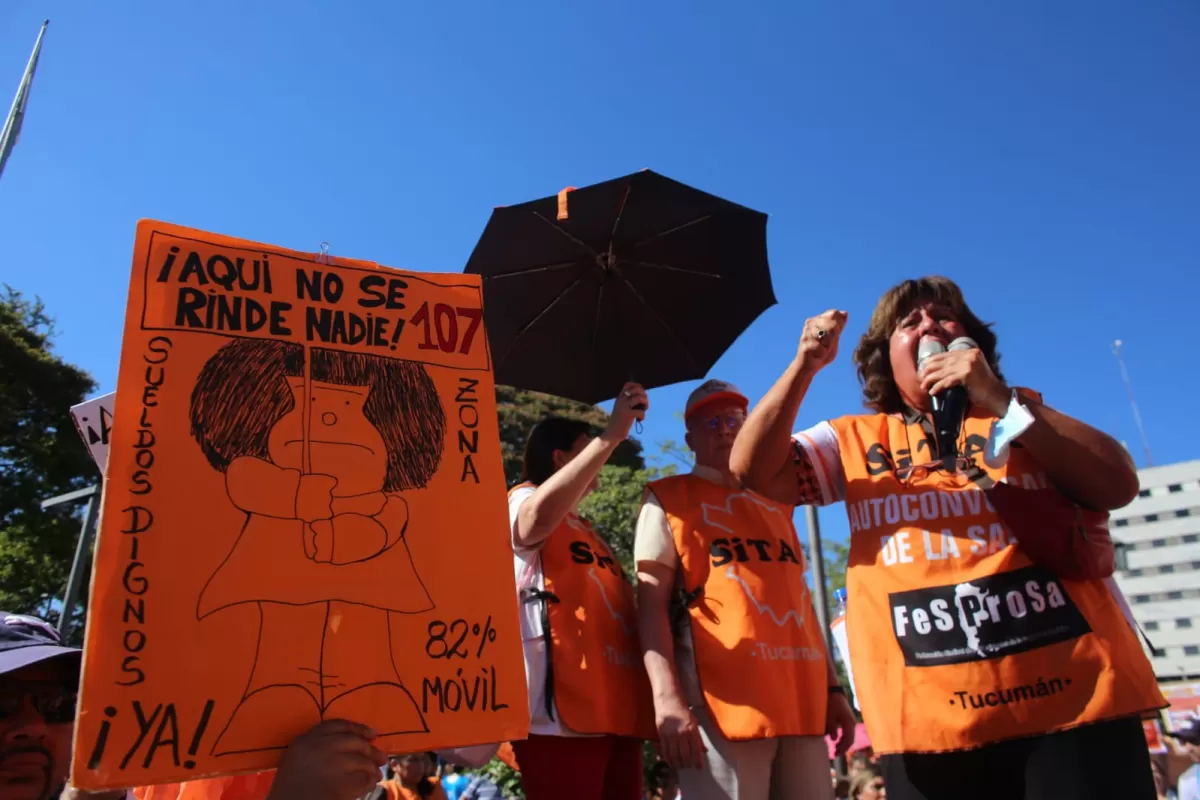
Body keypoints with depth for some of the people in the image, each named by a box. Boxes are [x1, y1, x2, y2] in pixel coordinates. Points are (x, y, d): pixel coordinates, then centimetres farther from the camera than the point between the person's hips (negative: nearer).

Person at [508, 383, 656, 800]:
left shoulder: (590, 532, 29)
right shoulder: (523, 499, 2)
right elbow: (537, 519, -25)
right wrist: (612, 436, -25)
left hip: (617, 710, 8)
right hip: (562, 709, -8)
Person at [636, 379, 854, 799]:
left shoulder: (776, 501, 21)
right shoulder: (668, 499, 3)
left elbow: (799, 598, 21)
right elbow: (651, 603, -5)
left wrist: (832, 687, 15)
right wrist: (667, 698, -17)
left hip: (803, 701, 6)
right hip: (723, 703, -5)